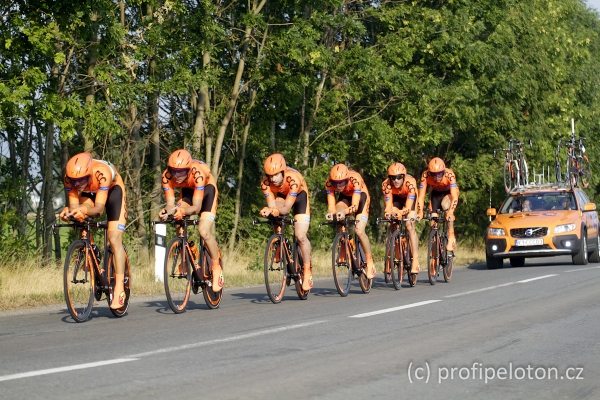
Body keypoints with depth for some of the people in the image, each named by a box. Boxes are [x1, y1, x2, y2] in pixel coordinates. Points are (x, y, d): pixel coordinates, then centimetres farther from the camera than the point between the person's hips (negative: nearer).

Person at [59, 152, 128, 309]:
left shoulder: (102, 172, -43)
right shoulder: (69, 177, -32)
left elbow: (99, 208, -44)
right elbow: (74, 205, -31)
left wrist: (85, 210, -63)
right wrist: (68, 211, -53)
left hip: (112, 190, -4)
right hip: (89, 193, 4)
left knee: (114, 240, -14)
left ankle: (119, 289, -13)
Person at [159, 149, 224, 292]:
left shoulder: (197, 173, -40)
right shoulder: (167, 176, -30)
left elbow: (197, 207, -40)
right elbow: (170, 203, -28)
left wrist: (183, 211, -60)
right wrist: (166, 212, -51)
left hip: (207, 188, -4)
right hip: (188, 191, 4)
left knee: (204, 232, -19)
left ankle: (217, 267, 1)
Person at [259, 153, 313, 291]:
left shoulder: (293, 178, -41)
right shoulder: (266, 182, -31)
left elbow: (286, 208, -40)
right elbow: (272, 205, -31)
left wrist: (272, 210, -59)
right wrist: (269, 210, -54)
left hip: (299, 196, -4)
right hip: (281, 196, 4)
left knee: (300, 236, -15)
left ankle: (307, 270, -1)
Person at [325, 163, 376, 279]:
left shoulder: (355, 179, -38)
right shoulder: (329, 183, -28)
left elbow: (355, 206, -43)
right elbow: (331, 206, -31)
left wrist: (345, 212, -62)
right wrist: (330, 213, -54)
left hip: (361, 197, -3)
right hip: (345, 197, 3)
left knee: (359, 231, -19)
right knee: (338, 215, -30)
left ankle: (370, 262, -3)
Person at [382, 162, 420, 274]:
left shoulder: (410, 182, -38)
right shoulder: (386, 184, -32)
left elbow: (408, 207, -42)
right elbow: (388, 205, -34)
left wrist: (401, 212, -63)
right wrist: (388, 212, -57)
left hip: (410, 199, -2)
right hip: (396, 199, 2)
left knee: (410, 225, -20)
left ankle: (415, 261, -22)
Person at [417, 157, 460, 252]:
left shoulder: (449, 174, -37)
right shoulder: (425, 175, -31)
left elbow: (454, 196, -43)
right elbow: (421, 196, -29)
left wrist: (451, 212, -56)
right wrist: (420, 211, -42)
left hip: (449, 192, -3)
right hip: (436, 193, 3)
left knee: (446, 205, -32)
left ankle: (451, 237, -25)